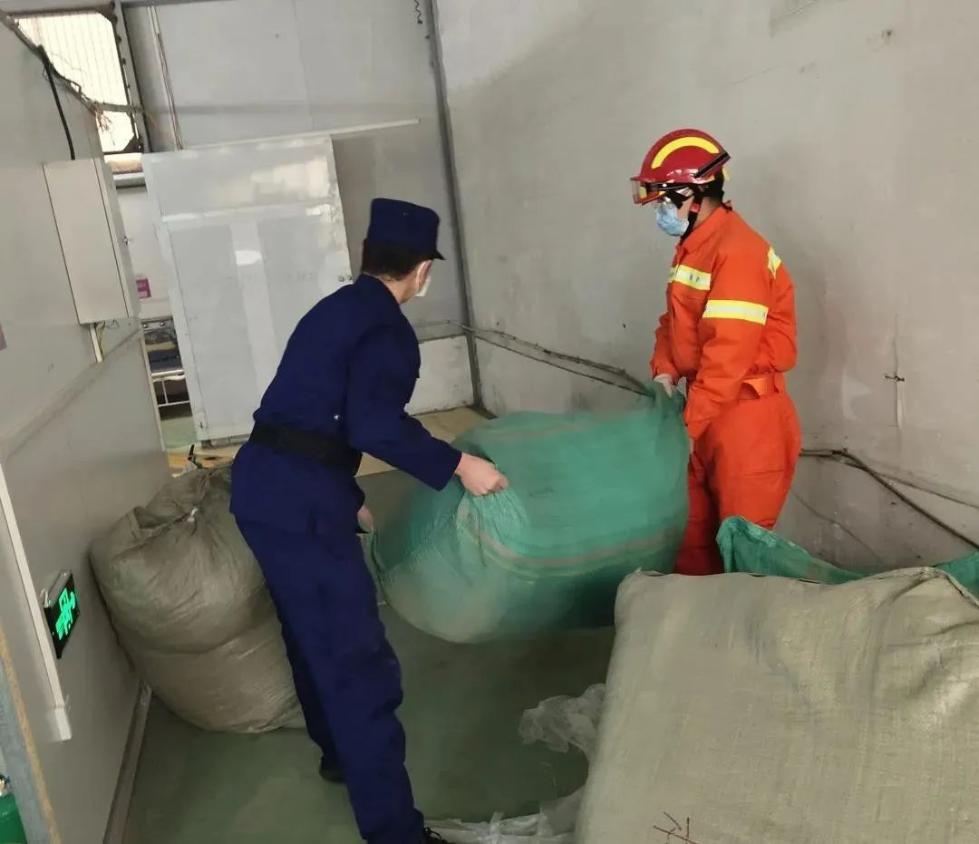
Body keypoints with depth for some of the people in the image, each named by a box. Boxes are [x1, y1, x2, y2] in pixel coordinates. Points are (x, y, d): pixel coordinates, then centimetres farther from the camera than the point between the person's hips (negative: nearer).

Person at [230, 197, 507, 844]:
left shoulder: (335, 310, 18)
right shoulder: (387, 331, -10)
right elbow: (375, 425, -26)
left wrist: (348, 496, 32)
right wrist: (458, 465, -15)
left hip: (263, 482, 10)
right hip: (299, 499, -10)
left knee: (314, 635, 25)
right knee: (358, 661, -3)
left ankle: (341, 753, 46)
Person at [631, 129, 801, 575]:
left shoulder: (738, 252, -21)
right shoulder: (693, 246, 11)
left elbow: (729, 356, -26)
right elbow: (674, 321, 15)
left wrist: (687, 426, -23)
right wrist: (665, 373, -3)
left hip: (745, 418, -9)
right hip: (705, 409, 9)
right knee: (692, 526, 18)